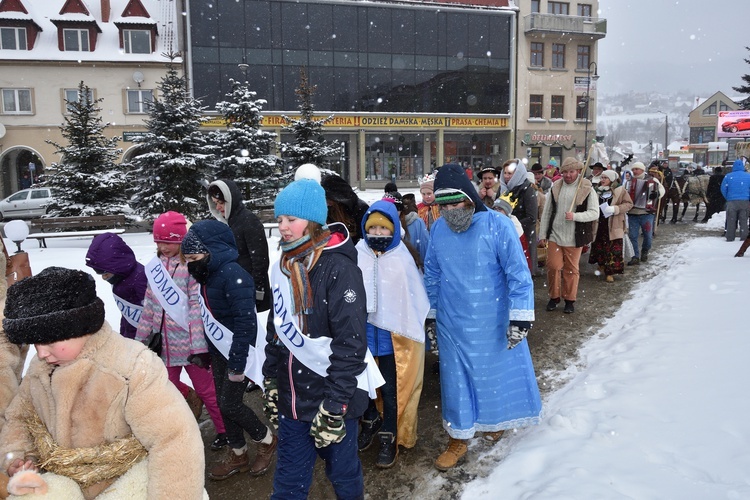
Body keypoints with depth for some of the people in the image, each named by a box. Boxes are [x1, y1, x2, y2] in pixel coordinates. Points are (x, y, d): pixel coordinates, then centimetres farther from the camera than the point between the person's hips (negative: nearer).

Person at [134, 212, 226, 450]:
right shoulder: (157, 266, 6)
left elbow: (198, 307, -17)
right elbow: (150, 305, 12)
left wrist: (199, 347, -19)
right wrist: (141, 338, 15)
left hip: (190, 343, -6)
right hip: (165, 343, 6)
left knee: (206, 389, 8)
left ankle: (224, 430, 28)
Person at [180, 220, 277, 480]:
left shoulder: (233, 275, -24)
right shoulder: (206, 275, 4)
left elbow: (245, 323, -26)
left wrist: (237, 363, -23)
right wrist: (205, 350, 16)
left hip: (238, 351, -8)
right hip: (218, 351, 8)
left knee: (230, 404, -2)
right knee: (222, 402, 14)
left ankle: (267, 440, 23)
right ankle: (237, 454, 32)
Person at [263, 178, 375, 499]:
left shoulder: (338, 267, -16)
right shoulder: (283, 268, 6)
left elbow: (351, 343, -19)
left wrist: (333, 407, -19)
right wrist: (270, 385, 13)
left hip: (332, 400, -6)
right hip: (292, 400, 6)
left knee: (343, 474, 14)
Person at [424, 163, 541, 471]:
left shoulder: (498, 225, -16)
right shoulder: (438, 229, -3)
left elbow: (518, 273, -14)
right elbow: (432, 275, 8)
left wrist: (520, 317, -16)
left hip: (494, 325, -3)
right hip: (453, 327, 3)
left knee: (499, 374, 15)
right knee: (456, 380, 12)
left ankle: (494, 421, 45)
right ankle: (458, 440, 31)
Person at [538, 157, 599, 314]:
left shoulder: (587, 189, -5)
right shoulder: (555, 188, 5)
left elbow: (595, 213, -8)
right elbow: (547, 212, 9)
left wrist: (575, 216, -22)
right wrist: (543, 233, 7)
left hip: (574, 238, -2)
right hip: (554, 235, 2)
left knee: (571, 269, 7)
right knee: (553, 267, 2)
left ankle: (569, 300, 20)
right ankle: (554, 297, 20)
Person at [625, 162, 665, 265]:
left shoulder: (652, 180, 1)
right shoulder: (628, 182, 13)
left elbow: (662, 189, -6)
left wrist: (657, 193, -26)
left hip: (646, 213, -3)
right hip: (632, 213, 3)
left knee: (648, 235, 4)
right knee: (632, 236, 0)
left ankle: (645, 252, 29)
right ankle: (636, 257, 7)